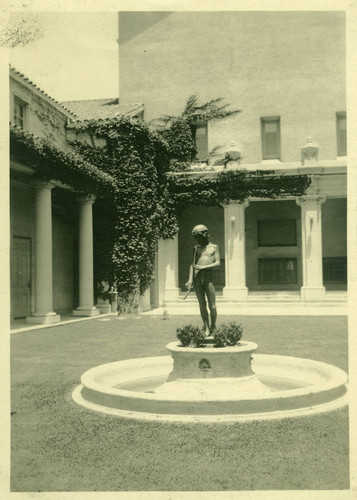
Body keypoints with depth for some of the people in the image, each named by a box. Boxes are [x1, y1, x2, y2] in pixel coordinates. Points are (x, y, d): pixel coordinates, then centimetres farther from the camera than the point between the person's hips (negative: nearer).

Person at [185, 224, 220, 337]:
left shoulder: (214, 247, 10)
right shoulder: (196, 248, 17)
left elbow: (218, 263, 1)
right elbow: (192, 264, 9)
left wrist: (202, 267, -9)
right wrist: (190, 279, -3)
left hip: (208, 277, -2)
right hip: (197, 277, 2)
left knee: (212, 305, -3)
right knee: (202, 305, 2)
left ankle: (213, 327, 15)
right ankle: (206, 328, 10)